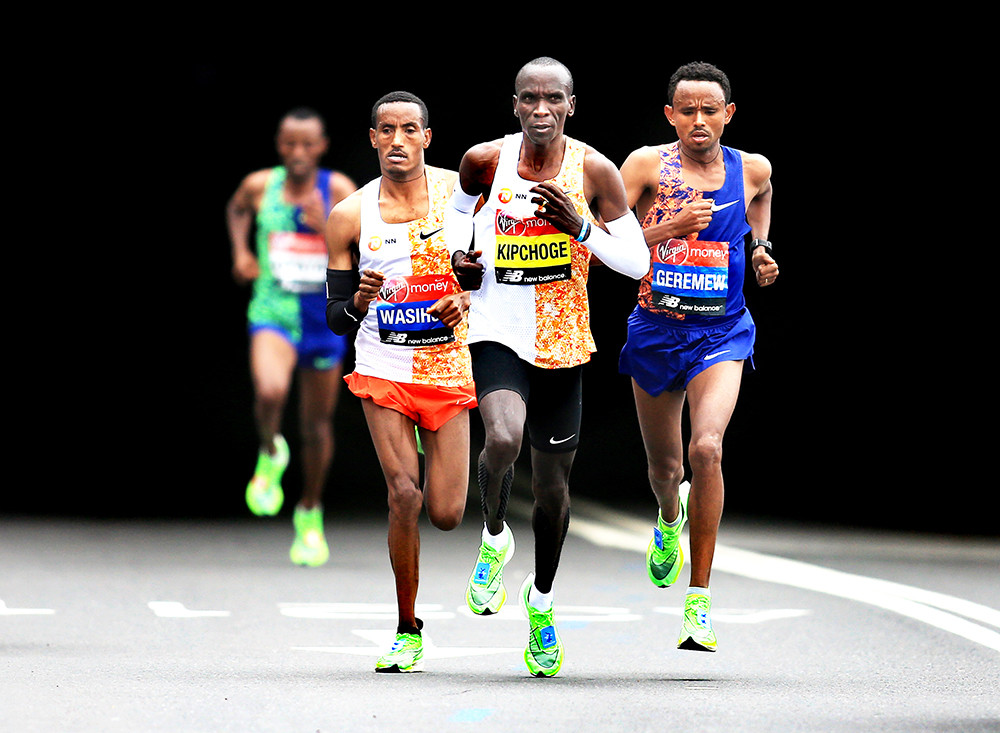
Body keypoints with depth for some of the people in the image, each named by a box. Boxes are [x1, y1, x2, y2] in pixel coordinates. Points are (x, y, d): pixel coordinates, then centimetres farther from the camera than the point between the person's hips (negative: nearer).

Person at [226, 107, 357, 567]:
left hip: (324, 317, 1)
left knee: (318, 423, 11)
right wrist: (241, 252, 9)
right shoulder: (260, 185, -1)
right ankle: (270, 455, 2)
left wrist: (325, 227, -27)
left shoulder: (338, 189, -5)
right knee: (270, 391, -31)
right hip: (273, 310, -1)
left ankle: (310, 515, 32)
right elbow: (236, 209, 23)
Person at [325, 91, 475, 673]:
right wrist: (358, 303, -19)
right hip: (383, 369, 0)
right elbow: (336, 318, 4)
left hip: (448, 366, 0)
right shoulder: (351, 216, -1)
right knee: (404, 495, -14)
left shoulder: (460, 193, -3)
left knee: (447, 514, -5)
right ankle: (407, 631, 1)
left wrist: (469, 301, -13)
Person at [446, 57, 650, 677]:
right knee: (503, 439, -30)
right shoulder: (486, 161, -6)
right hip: (497, 330, -1)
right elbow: (462, 207, 18)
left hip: (563, 341, 1)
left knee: (554, 480, 13)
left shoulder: (594, 171, -8)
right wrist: (458, 254, -1)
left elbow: (637, 261, -5)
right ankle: (495, 538, 3)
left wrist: (581, 226, -20)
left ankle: (542, 601, 37)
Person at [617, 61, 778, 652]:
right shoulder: (647, 165, -7)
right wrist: (673, 226, -21)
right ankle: (670, 518, 56)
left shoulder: (752, 170, 0)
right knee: (665, 467, 16)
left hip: (721, 332, -1)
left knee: (707, 448, -24)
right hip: (655, 330, 1)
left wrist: (761, 248, 12)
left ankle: (700, 599, -17)